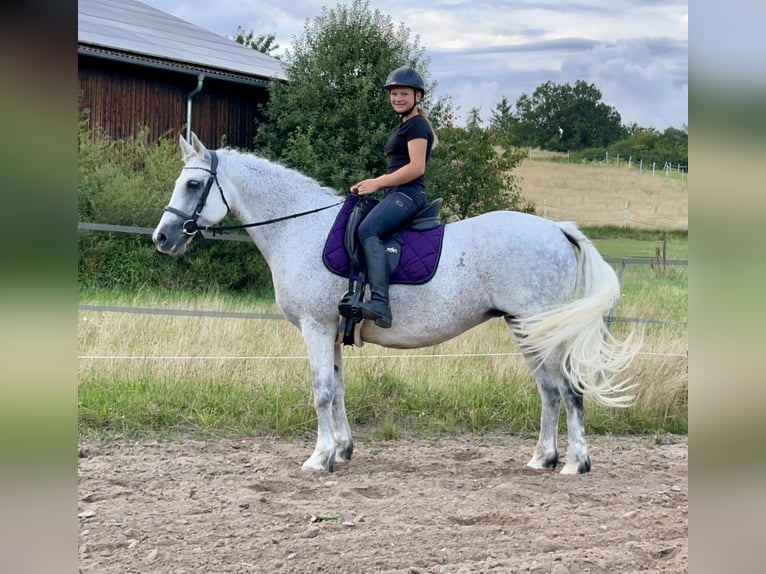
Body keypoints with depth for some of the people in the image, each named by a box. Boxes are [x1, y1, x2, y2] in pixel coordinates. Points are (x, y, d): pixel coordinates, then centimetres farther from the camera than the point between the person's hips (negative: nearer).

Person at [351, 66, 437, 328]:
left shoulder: (416, 125, -6)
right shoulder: (404, 126, 25)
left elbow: (416, 168, -17)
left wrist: (377, 183, -14)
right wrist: (373, 184, 13)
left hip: (407, 195, -11)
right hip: (396, 195, 11)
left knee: (367, 229, -33)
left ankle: (379, 304, -43)